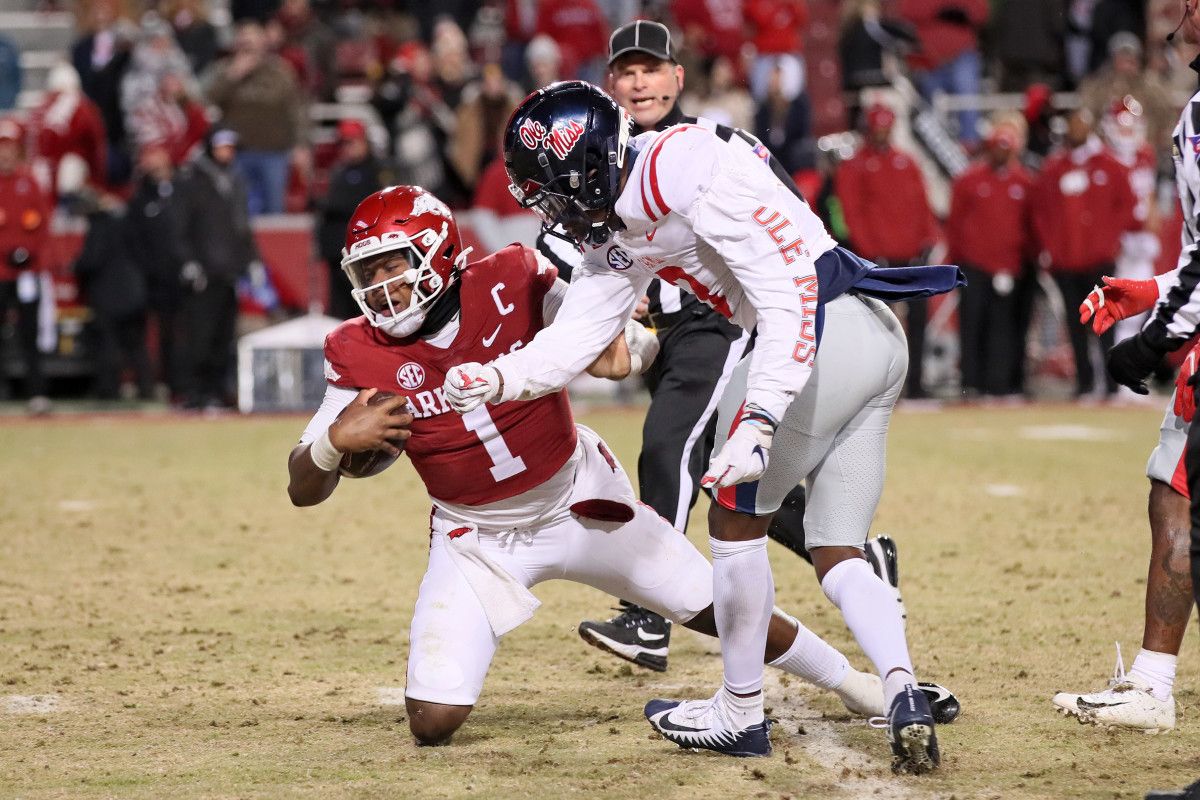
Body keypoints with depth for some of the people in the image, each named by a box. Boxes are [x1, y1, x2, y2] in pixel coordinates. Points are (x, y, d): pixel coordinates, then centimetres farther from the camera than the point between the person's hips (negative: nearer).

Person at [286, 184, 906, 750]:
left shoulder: (512, 288, -18)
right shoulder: (361, 356, -15)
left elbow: (641, 345, -17)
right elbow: (304, 489, -13)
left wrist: (621, 354, -41)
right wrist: (334, 441, -35)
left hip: (583, 503, 0)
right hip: (477, 537, 0)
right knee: (433, 722, -14)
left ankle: (848, 680, 35)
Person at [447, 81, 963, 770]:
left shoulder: (681, 168, -17)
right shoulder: (618, 230, 15)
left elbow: (788, 289, -22)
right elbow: (571, 343, 14)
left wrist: (758, 421, -28)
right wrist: (499, 379, -6)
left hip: (833, 323, -10)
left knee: (735, 516, 4)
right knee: (836, 554, 10)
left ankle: (742, 712, 13)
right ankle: (905, 696, -8)